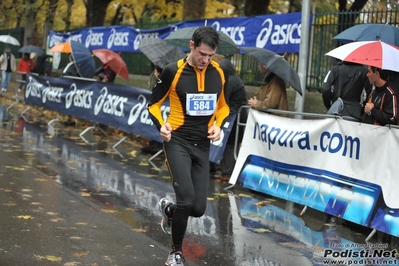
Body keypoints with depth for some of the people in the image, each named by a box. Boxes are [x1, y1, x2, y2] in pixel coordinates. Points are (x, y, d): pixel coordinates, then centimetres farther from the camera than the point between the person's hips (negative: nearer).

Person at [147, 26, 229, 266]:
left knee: (198, 208, 1)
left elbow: (223, 106, 16)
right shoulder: (173, 71, -10)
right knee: (187, 199, -20)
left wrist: (218, 125, -3)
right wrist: (161, 125, -18)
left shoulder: (219, 73, 1)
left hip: (203, 146, 4)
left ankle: (169, 209, 38)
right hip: (178, 141, -4)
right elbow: (154, 104, 0)